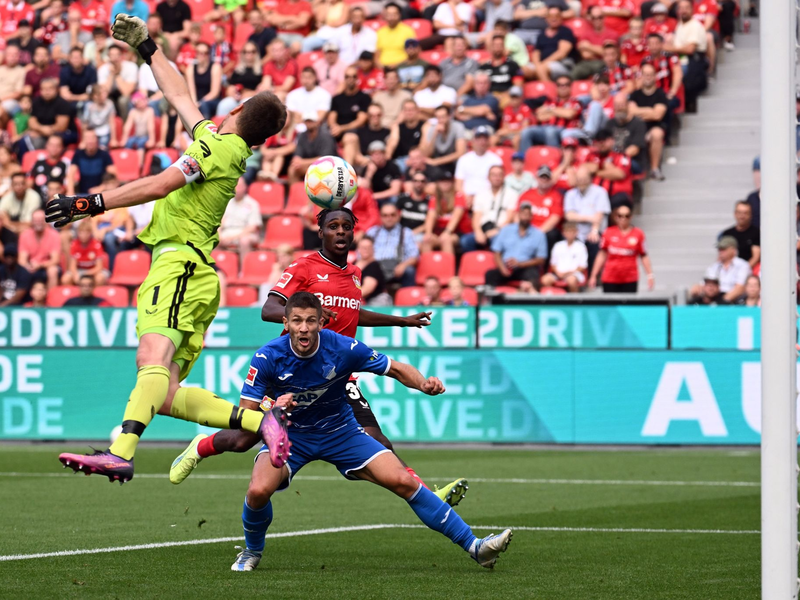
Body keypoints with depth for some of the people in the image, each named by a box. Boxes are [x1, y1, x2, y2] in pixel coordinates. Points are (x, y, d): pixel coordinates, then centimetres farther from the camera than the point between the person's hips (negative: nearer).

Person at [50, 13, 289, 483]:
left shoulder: (220, 144, -2)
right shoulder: (222, 144, 24)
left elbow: (160, 185, -15)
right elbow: (181, 97, 38)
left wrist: (93, 203, -18)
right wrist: (147, 47, 45)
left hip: (179, 264, -10)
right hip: (196, 275, 10)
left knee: (153, 359, -29)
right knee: (167, 395, 0)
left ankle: (120, 453, -48)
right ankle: (257, 420, -8)